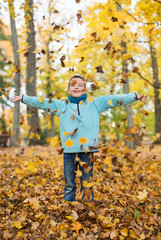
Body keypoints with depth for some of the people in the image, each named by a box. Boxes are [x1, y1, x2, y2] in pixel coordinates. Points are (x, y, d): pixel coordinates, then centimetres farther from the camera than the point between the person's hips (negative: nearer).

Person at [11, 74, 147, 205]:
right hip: (69, 150, 1)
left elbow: (113, 99, 9)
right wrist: (23, 98, 18)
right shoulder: (61, 105, 12)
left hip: (88, 150, 0)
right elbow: (42, 102, 17)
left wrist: (135, 96, 7)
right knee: (69, 185, 8)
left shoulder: (94, 103, 10)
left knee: (87, 185, 8)